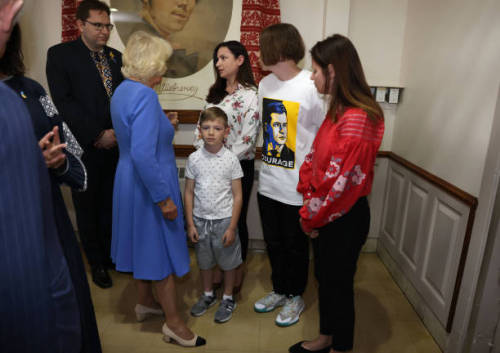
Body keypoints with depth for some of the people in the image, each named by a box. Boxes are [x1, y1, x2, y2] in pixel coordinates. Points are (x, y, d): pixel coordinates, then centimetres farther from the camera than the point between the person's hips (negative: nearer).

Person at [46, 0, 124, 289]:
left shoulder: (116, 57, 11)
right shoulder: (60, 54, -2)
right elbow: (64, 102, -11)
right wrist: (97, 135, -17)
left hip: (116, 146, 3)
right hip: (85, 148, -3)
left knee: (112, 205, 10)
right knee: (88, 208, 10)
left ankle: (112, 254, 30)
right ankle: (97, 263, 27)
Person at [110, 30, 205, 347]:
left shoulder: (122, 91, 7)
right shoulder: (145, 96, -23)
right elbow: (143, 155, -29)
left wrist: (162, 123, 17)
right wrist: (164, 199, -24)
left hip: (130, 182, 10)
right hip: (150, 186, -10)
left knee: (144, 243, 22)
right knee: (163, 249, 3)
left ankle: (146, 302, 42)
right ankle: (173, 322, 20)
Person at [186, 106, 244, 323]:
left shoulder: (231, 159, -10)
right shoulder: (194, 159, -4)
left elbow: (237, 196, -7)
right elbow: (189, 192, 2)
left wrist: (232, 227, -10)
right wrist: (190, 224, -1)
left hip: (224, 220, -2)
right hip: (200, 220, 3)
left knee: (228, 262, 12)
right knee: (204, 261, 19)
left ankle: (228, 299, 35)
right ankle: (208, 295, 42)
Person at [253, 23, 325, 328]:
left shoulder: (311, 87, -14)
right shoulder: (266, 84, 5)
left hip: (297, 186, -6)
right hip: (269, 181, 6)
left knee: (295, 245, 13)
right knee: (274, 243, 19)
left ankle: (296, 296, 36)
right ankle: (279, 290, 41)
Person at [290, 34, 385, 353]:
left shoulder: (357, 120, -24)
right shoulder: (338, 110, 7)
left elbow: (340, 182, -25)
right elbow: (315, 158, 7)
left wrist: (313, 217, -12)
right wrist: (310, 207, -2)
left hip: (345, 218, -9)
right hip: (325, 215, 9)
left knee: (339, 283, 11)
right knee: (324, 277, 22)